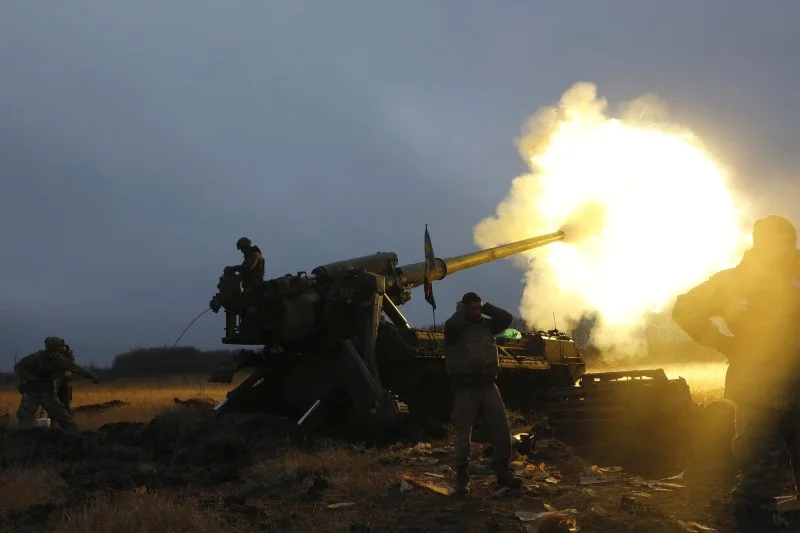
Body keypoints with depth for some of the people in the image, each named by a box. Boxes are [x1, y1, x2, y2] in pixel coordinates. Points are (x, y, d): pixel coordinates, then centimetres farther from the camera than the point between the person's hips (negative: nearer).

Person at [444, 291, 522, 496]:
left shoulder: (486, 325, 11)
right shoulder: (455, 327, -5)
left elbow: (506, 318, 2)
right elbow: (452, 325, -28)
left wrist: (486, 307, 2)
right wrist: (460, 310, -9)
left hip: (487, 384, 5)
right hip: (465, 387, -5)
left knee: (501, 428, 2)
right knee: (464, 434, 1)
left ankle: (503, 472, 13)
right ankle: (462, 478, 8)